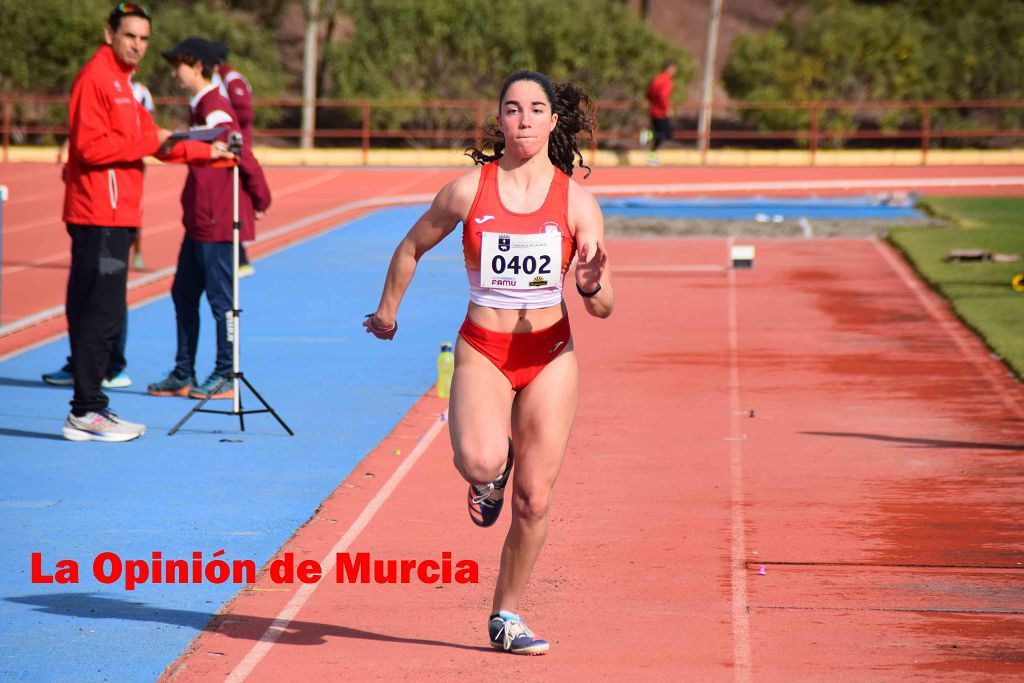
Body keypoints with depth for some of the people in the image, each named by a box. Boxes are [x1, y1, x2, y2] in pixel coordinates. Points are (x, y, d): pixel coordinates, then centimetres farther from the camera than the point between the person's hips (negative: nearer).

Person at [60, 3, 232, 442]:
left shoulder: (122, 83, 21)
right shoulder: (95, 78, -10)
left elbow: (155, 143, 27)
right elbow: (90, 146, -20)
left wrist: (207, 152, 22)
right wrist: (149, 141, -15)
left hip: (115, 217, 10)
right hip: (99, 219, -10)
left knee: (99, 315, 12)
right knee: (100, 315, -10)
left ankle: (90, 409, 16)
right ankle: (86, 413, -7)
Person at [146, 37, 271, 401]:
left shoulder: (214, 110, -18)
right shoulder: (201, 107, 14)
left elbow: (245, 159, -19)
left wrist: (260, 203, -10)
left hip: (218, 224, -10)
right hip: (199, 222, 10)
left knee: (220, 299, -2)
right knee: (183, 295, 14)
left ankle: (225, 378, 6)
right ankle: (183, 375, 21)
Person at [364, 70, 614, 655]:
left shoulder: (577, 201, -3)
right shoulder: (469, 190, -5)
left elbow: (605, 308, -3)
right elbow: (412, 248, 13)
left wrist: (591, 284, -25)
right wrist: (388, 310, 18)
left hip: (550, 355, 1)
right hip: (483, 350, -1)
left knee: (534, 499, 1)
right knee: (480, 461, -29)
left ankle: (507, 617, 20)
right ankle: (489, 475, 11)